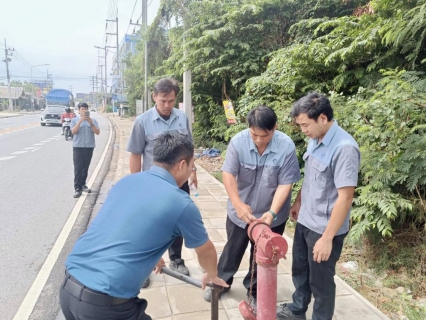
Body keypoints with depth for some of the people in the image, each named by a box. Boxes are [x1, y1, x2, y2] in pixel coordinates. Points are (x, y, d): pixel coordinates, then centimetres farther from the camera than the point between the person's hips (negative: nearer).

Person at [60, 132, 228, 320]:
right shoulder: (182, 204, -8)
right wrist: (212, 276, 33)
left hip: (68, 288, 7)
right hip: (106, 304, -7)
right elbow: (206, 251, 11)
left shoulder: (126, 181, 10)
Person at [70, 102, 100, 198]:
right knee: (78, 168, -6)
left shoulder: (93, 120, 7)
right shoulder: (74, 120, 5)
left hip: (89, 147, 2)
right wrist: (80, 121, -20)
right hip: (78, 147, -2)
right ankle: (77, 188, -6)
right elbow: (73, 131, -10)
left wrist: (91, 123, -18)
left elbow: (98, 132, -4)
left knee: (85, 167, 10)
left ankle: (83, 184, 25)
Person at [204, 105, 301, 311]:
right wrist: (238, 204, -31)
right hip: (240, 211, 1)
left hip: (271, 215, -1)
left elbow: (285, 184, -18)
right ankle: (222, 282, 43)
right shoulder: (238, 141, -19)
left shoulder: (286, 147, -21)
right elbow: (228, 174, -19)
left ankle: (255, 291, 39)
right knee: (233, 248, 20)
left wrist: (272, 212, -28)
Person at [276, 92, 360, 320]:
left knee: (320, 280, 12)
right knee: (300, 270, 24)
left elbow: (345, 198, -25)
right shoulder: (315, 140, 1)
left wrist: (327, 237, -23)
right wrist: (298, 202, 22)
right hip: (304, 220, 8)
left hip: (324, 228, -8)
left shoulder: (344, 148, -24)